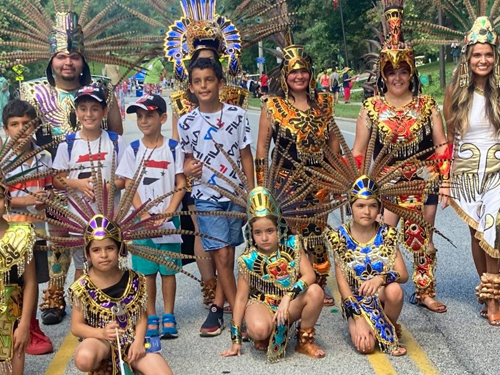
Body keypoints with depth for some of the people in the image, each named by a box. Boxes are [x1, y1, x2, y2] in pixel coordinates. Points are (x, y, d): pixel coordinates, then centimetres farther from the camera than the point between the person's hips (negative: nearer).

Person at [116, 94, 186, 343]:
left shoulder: (173, 148, 0)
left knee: (168, 270, 5)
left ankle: (168, 316, 16)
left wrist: (169, 211, -14)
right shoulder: (133, 150, 3)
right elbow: (129, 186, 1)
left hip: (169, 219, -1)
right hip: (142, 219, 1)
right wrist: (144, 215, -10)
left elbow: (181, 185, -2)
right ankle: (151, 317, 16)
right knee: (146, 271, 6)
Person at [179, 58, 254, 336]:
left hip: (236, 193, 1)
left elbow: (246, 155, 4)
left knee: (228, 253, 7)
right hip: (206, 196, -1)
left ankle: (218, 306, 21)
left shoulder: (237, 115, -1)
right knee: (222, 254, -6)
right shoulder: (187, 122, -1)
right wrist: (188, 168, -13)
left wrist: (252, 193, 2)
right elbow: (189, 157, 11)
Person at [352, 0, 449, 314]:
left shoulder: (427, 105, 1)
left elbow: (442, 145, 5)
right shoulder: (372, 107, 0)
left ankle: (425, 292, 25)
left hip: (424, 181, 1)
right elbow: (358, 152, 2)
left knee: (422, 240, 9)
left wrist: (445, 180, -1)